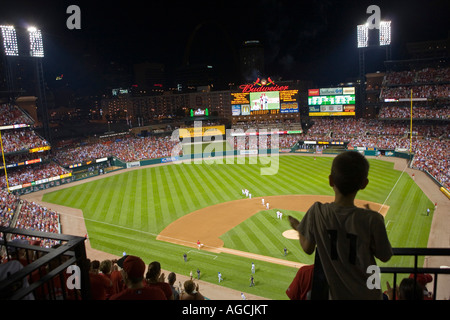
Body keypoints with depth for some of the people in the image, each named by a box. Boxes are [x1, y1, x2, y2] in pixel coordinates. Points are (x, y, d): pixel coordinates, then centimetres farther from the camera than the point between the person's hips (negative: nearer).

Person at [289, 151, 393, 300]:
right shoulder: (372, 219, -25)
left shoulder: (317, 212, -20)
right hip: (367, 294, 0)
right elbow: (385, 256, -9)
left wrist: (298, 228, 13)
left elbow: (308, 248, -5)